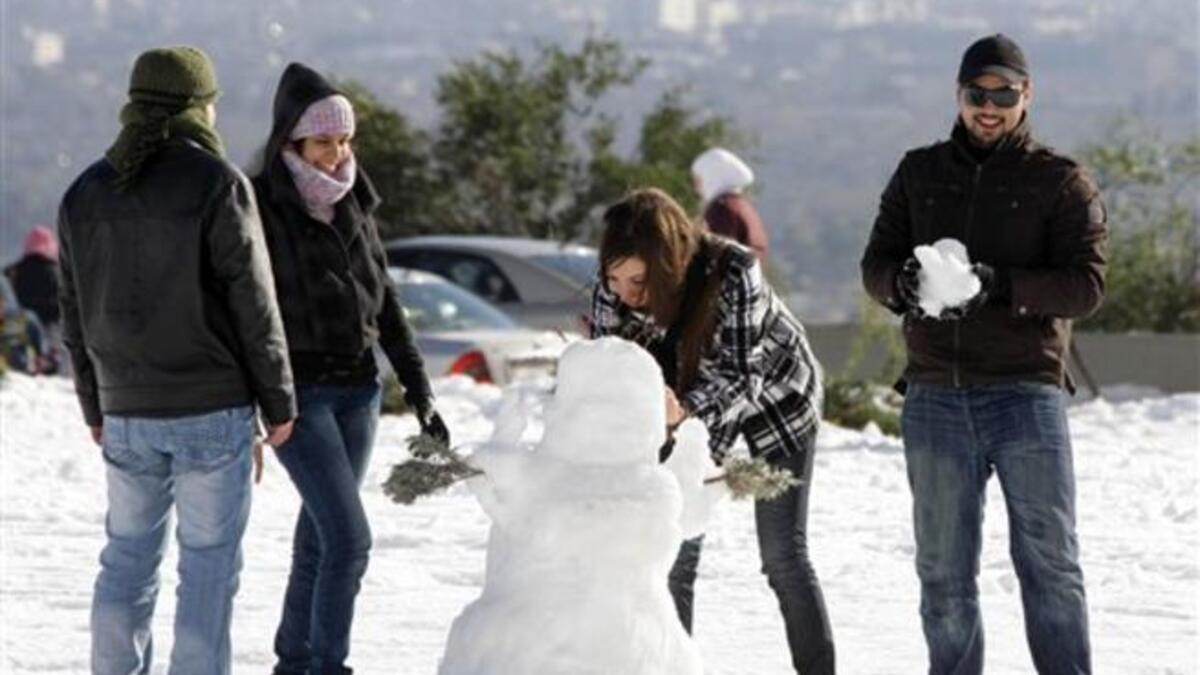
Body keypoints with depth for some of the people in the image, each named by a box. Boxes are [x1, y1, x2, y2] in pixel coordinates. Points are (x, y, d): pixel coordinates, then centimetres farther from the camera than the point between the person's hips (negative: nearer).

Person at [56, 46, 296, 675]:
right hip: (212, 409, -5)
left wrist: (95, 408, 21)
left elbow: (76, 314, 12)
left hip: (127, 412, 5)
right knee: (208, 564, 0)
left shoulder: (85, 193, 7)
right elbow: (253, 307, -10)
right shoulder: (217, 185, -10)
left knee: (128, 559, 13)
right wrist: (279, 403, -1)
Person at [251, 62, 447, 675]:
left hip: (357, 389, 6)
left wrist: (416, 385, 14)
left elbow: (383, 299, 16)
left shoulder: (353, 202, 10)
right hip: (299, 390, -6)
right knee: (349, 538, -13)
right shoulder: (262, 204, -9)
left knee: (319, 538, 10)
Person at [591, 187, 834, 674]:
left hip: (777, 393, -4)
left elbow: (739, 376, -38)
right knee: (674, 552, -3)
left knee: (783, 555, -5)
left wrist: (685, 411, -56)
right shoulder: (612, 294, -26)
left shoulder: (732, 273, -38)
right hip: (695, 407, 4)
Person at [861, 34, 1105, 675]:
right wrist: (905, 281, -15)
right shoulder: (919, 173, 14)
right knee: (943, 570, 7)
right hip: (935, 398, 3)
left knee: (1049, 561, -5)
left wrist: (1000, 285, -22)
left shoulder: (1062, 182, 4)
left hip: (1025, 391, -3)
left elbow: (1085, 283, -6)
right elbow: (875, 265, 10)